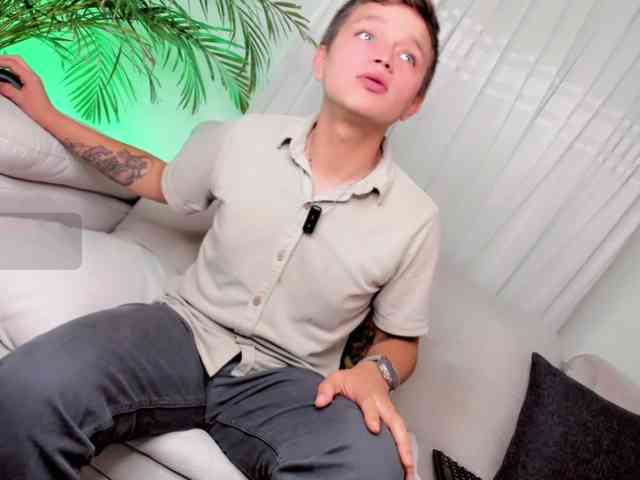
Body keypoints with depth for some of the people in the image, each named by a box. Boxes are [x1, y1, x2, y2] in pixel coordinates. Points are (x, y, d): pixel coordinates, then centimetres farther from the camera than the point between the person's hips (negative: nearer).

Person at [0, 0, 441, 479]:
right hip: (187, 329, 2)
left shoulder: (416, 220, -7)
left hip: (285, 380, -1)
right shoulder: (245, 138, -2)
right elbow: (162, 182, 19)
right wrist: (47, 114, 20)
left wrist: (374, 373, -17)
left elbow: (400, 339, 8)